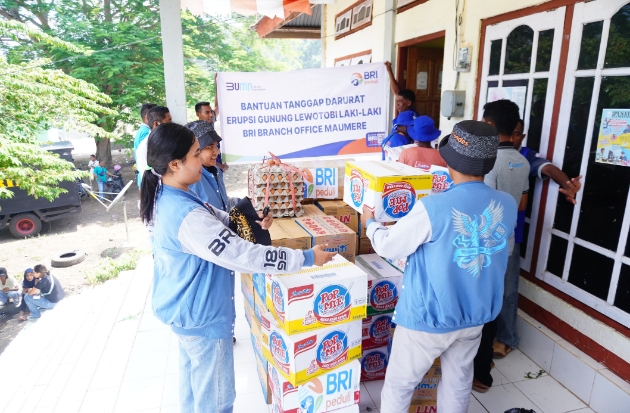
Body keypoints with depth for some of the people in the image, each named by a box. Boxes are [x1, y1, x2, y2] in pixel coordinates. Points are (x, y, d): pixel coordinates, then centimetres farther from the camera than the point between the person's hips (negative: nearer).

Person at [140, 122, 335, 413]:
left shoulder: (164, 198, -3)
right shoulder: (187, 217, -34)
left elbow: (215, 219, 9)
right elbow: (243, 256, -34)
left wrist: (251, 221, -3)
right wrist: (305, 258, -28)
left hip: (181, 308, 10)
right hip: (201, 316, -10)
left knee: (192, 377, 30)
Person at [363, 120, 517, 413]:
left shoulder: (433, 208, -27)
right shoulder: (508, 206, -9)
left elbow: (389, 247, -15)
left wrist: (370, 223, 7)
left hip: (428, 318, -5)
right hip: (475, 316, 6)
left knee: (398, 386, 16)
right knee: (458, 383, 26)